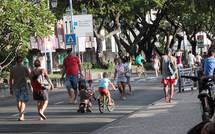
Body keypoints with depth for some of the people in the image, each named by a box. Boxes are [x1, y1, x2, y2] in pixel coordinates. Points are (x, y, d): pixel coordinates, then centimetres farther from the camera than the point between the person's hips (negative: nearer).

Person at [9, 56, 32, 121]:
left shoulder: (12, 68, 1)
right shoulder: (25, 68, -2)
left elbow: (10, 79, 0)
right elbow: (30, 77, -1)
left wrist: (11, 89, 5)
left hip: (16, 87, 2)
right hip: (23, 86, -2)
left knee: (18, 101, 18)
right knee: (23, 101, -6)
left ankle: (22, 114, 27)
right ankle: (21, 116, -21)